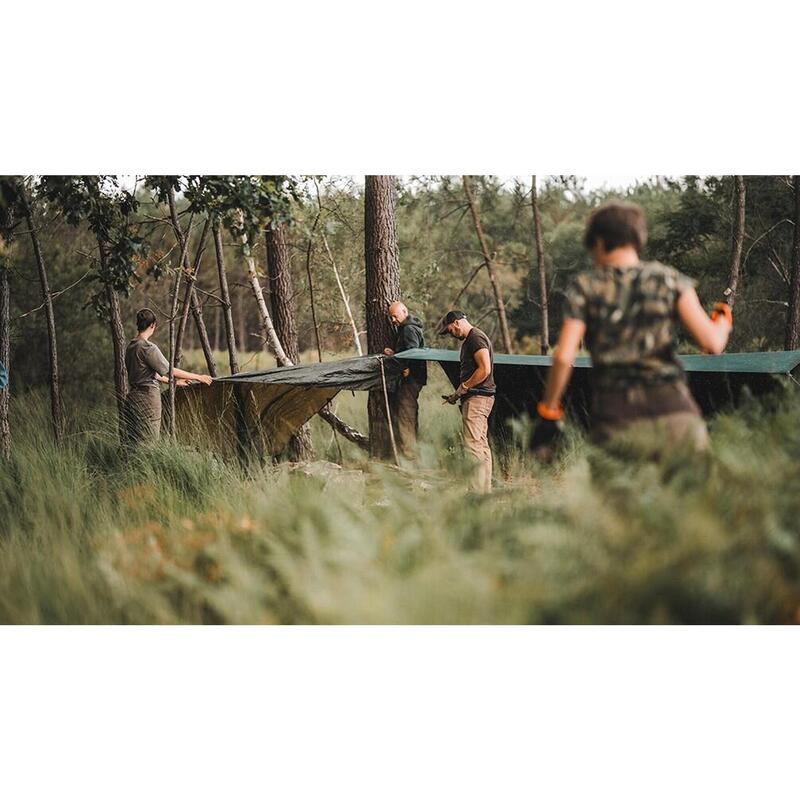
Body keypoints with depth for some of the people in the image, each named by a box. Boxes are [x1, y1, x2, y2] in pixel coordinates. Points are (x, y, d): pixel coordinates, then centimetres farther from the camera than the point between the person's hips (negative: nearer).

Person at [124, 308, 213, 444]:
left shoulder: (130, 346, 12)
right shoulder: (148, 348, -15)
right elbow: (170, 370, -12)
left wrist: (174, 382, 26)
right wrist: (198, 377, -3)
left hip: (133, 396, 9)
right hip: (147, 399, -9)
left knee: (133, 443, 10)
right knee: (148, 443, -5)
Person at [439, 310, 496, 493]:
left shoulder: (475, 338, -11)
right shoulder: (469, 340, 21)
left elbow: (484, 370, -21)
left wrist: (462, 389, -15)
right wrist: (458, 395, 14)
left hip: (477, 397, -11)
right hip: (476, 398, 11)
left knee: (473, 445, -14)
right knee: (482, 446, 12)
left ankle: (477, 491, -17)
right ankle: (485, 490, 15)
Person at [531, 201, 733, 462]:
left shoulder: (585, 287, 6)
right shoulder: (670, 280, 8)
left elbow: (563, 357, -4)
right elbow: (712, 343, -1)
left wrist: (547, 412, 7)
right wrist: (724, 320, 21)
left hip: (616, 423, 0)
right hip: (674, 415, 0)